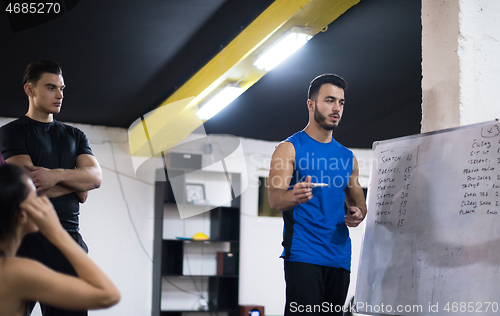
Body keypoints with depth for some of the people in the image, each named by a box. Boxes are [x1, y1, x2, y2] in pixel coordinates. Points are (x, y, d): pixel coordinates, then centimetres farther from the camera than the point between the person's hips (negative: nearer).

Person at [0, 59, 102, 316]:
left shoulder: (74, 136, 20)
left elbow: (95, 177, 4)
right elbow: (28, 185, -10)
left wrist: (57, 175, -14)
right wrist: (76, 182, 0)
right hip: (26, 237, -4)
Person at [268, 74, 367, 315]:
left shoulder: (347, 157, 16)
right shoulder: (289, 149, -1)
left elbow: (358, 201, 23)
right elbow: (274, 199, -12)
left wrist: (358, 215, -2)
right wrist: (294, 197, -36)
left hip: (339, 257, 6)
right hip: (302, 255, -6)